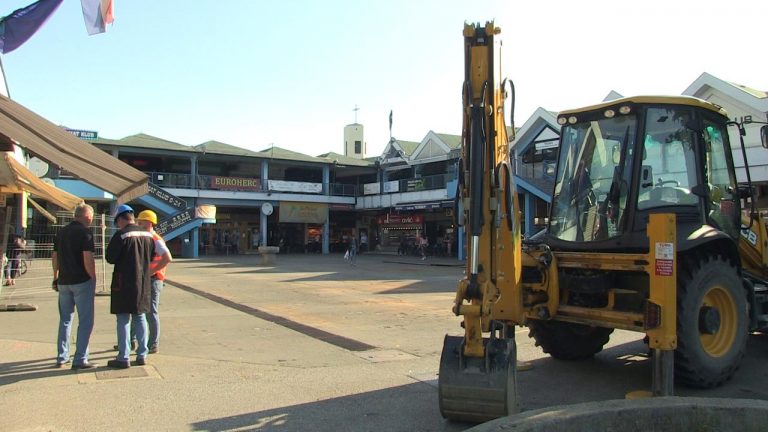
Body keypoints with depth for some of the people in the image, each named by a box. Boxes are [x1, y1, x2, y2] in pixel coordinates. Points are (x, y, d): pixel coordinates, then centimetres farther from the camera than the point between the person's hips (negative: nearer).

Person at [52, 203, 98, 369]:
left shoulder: (62, 232, 12)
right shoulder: (85, 232, -11)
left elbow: (55, 257, 16)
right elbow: (88, 259, -17)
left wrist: (56, 278, 23)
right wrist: (93, 280, -9)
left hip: (64, 281, 7)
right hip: (82, 281, -7)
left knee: (65, 320, 17)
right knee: (85, 321, -1)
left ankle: (62, 358, 22)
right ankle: (80, 359, -2)